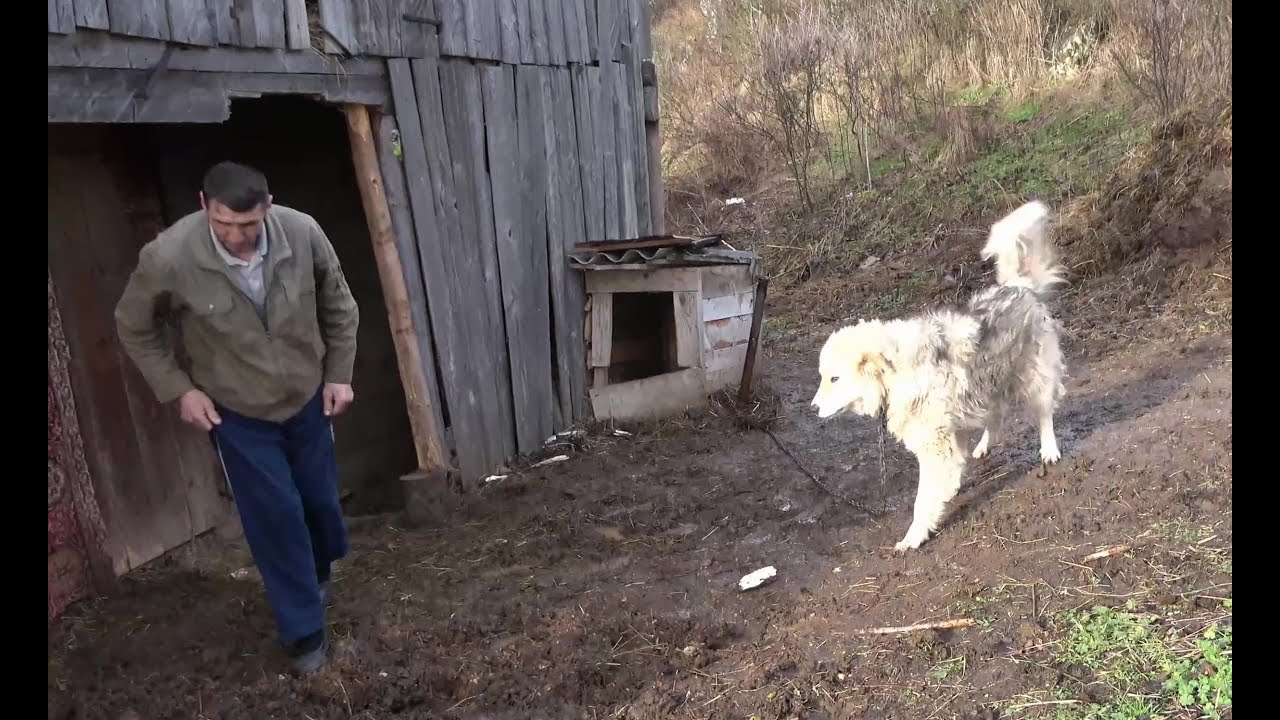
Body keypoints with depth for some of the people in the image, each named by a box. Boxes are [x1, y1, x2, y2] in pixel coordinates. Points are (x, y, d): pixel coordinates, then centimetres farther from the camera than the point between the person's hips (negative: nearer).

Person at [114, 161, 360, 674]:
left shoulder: (303, 234, -21)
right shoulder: (168, 259, -25)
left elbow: (339, 307, -3)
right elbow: (134, 328, -4)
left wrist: (339, 374, -2)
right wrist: (178, 389, -8)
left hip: (308, 397, 2)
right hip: (236, 413, -2)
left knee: (320, 497, 17)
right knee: (275, 516, 1)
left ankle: (319, 574, 50)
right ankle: (304, 632, 20)